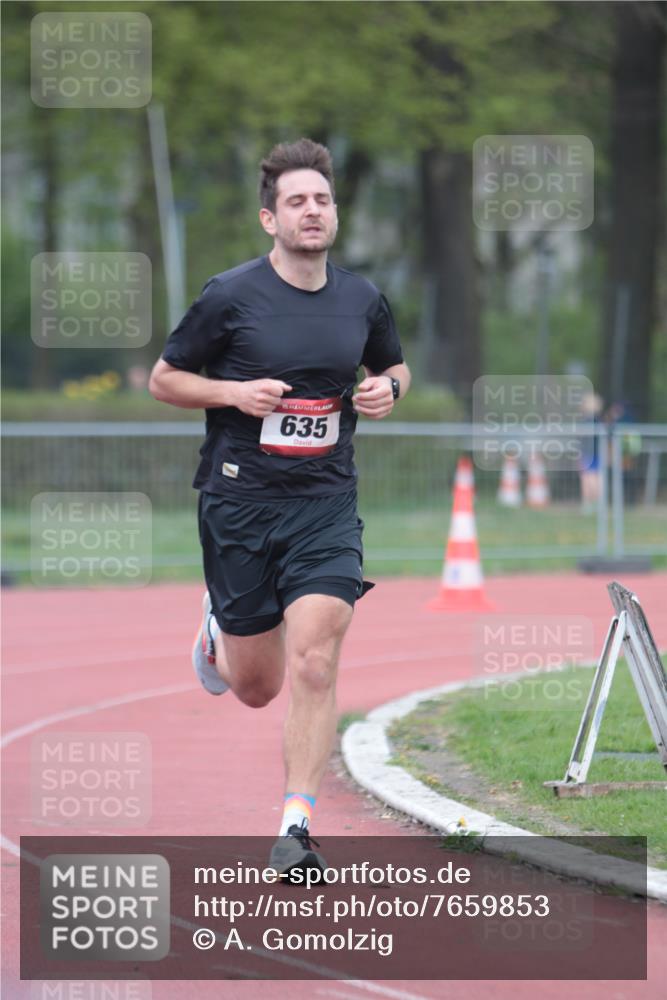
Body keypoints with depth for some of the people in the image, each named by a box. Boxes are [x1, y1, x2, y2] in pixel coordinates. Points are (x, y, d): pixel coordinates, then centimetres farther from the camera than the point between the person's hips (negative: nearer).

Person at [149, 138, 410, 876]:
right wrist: (237, 392, -15)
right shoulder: (230, 296, -6)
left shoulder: (363, 300, 5)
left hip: (326, 503, 2)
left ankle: (296, 825, -10)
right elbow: (163, 379, 2)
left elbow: (394, 368, 24)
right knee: (257, 687, 8)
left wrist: (386, 391, 0)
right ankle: (217, 630, 44)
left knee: (314, 665, -16)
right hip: (240, 502, -2)